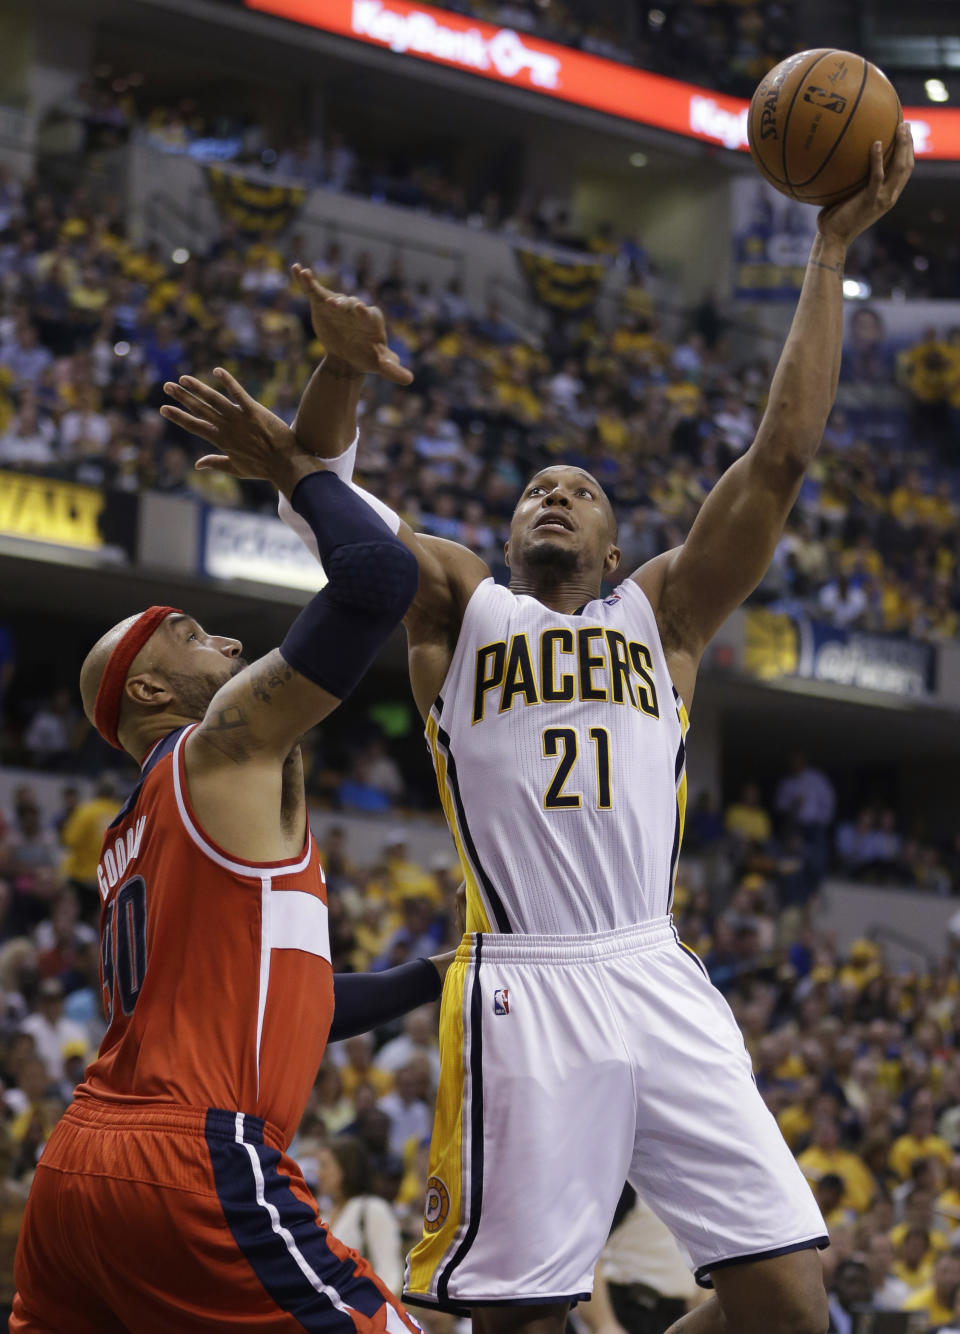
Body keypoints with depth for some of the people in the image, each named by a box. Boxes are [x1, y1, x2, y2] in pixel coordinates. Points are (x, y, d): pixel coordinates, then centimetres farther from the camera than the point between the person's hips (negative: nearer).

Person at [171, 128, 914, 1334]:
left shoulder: (661, 613, 20)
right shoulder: (457, 605, 16)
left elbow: (781, 457, 12)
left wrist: (829, 257, 9)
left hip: (659, 987, 3)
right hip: (522, 994, -3)